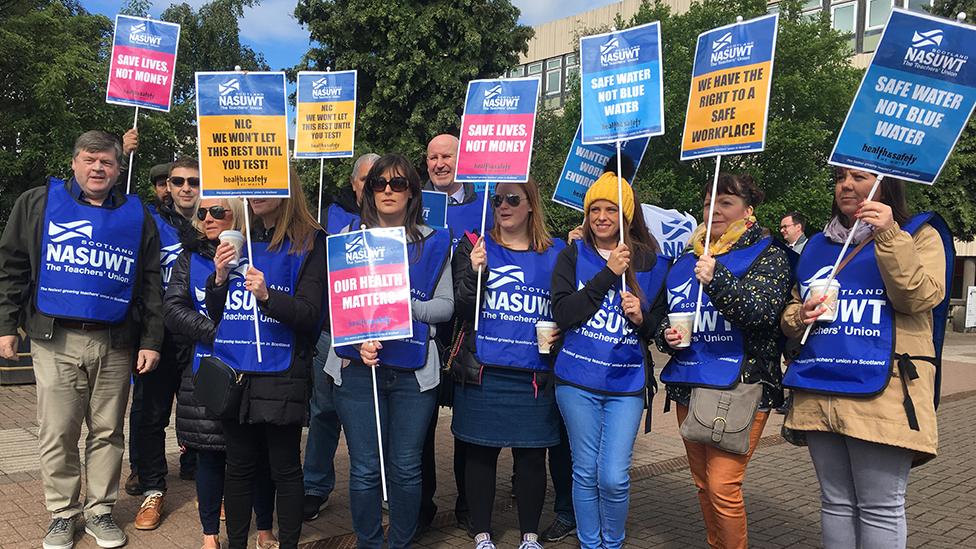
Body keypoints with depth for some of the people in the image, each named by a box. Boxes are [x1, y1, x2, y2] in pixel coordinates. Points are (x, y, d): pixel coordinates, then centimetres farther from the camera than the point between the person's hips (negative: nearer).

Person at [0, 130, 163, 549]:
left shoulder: (137, 216, 9)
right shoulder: (37, 203, 7)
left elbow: (150, 285, 9)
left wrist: (151, 341, 3)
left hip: (116, 345, 1)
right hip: (55, 341, -1)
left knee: (107, 432, 8)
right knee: (57, 435, 4)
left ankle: (100, 511, 21)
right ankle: (62, 514, 19)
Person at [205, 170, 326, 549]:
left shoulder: (309, 243, -4)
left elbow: (310, 314, -9)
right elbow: (215, 313, 14)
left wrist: (267, 295, -24)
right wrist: (220, 276, -5)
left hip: (280, 375, -4)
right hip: (232, 369, 5)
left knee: (285, 468, 5)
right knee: (239, 465, 13)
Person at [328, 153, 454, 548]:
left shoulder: (434, 243, 8)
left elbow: (446, 305, 5)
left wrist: (408, 307, -13)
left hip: (414, 368, 0)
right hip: (358, 365, 0)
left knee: (406, 468, 6)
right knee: (364, 469, 4)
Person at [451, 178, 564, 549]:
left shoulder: (556, 253, 6)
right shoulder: (475, 248, 4)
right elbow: (462, 310, -4)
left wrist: (559, 333, -4)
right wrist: (476, 271, -19)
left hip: (534, 376, 1)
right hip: (482, 374, 0)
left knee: (532, 457, 8)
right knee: (480, 455, 8)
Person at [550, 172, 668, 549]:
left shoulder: (650, 262, 4)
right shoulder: (572, 256, 2)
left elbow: (659, 327, 9)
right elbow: (562, 314, -11)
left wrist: (642, 319, -14)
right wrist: (608, 274, -15)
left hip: (626, 382, 0)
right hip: (577, 381, 0)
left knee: (614, 478, -3)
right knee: (586, 472, 9)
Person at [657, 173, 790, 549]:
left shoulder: (767, 256, -2)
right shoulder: (687, 260, 14)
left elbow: (763, 311, -19)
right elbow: (665, 317, 22)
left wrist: (716, 279, -31)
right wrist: (666, 335, 0)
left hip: (740, 387, -6)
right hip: (689, 386, 6)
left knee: (723, 486, -11)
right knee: (703, 484, 14)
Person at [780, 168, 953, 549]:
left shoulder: (918, 234, 5)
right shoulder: (817, 245, 19)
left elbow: (920, 299, -11)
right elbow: (792, 309, 24)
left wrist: (890, 238, -19)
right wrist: (799, 317, 1)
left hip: (881, 392, -5)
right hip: (818, 391, 5)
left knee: (880, 509, 0)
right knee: (836, 503, 13)